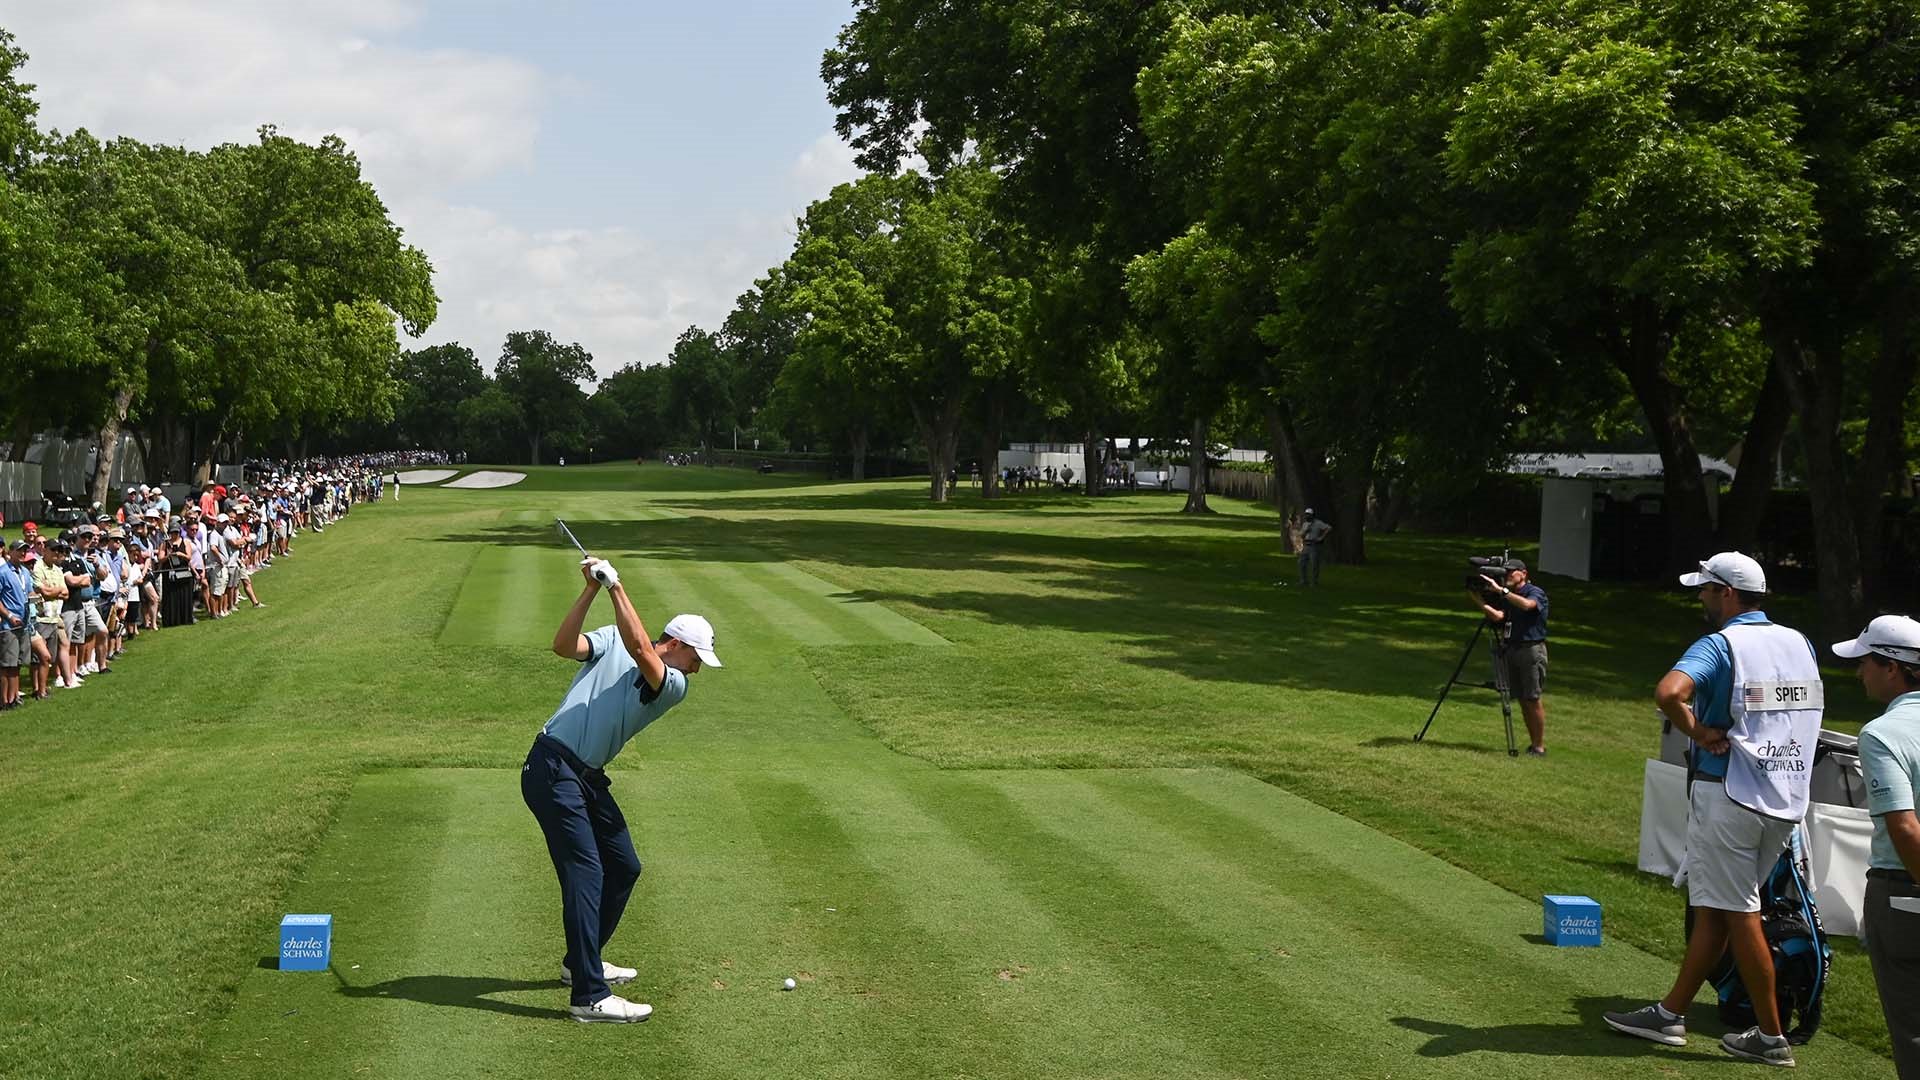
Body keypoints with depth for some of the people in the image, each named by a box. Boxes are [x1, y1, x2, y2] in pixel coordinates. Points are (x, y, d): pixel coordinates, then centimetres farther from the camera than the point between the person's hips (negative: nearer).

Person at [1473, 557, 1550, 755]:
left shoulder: (1536, 592, -5)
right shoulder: (1507, 597, 13)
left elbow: (1527, 605, -28)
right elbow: (1498, 616, -4)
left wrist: (1501, 590, -29)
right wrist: (1480, 601, -16)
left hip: (1532, 649, -7)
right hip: (1512, 649, 7)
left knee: (1534, 700, -6)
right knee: (1522, 700, 9)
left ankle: (1540, 746, -2)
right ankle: (1532, 743, 16)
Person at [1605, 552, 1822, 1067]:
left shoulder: (1720, 644, -14)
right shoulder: (1800, 643, 9)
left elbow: (1669, 692, -33)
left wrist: (1699, 732, -15)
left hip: (1729, 794, -7)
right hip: (1786, 798, 7)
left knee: (1738, 913, 2)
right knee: (1711, 906, 14)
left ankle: (1772, 1037, 8)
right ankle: (1671, 1013, 20)